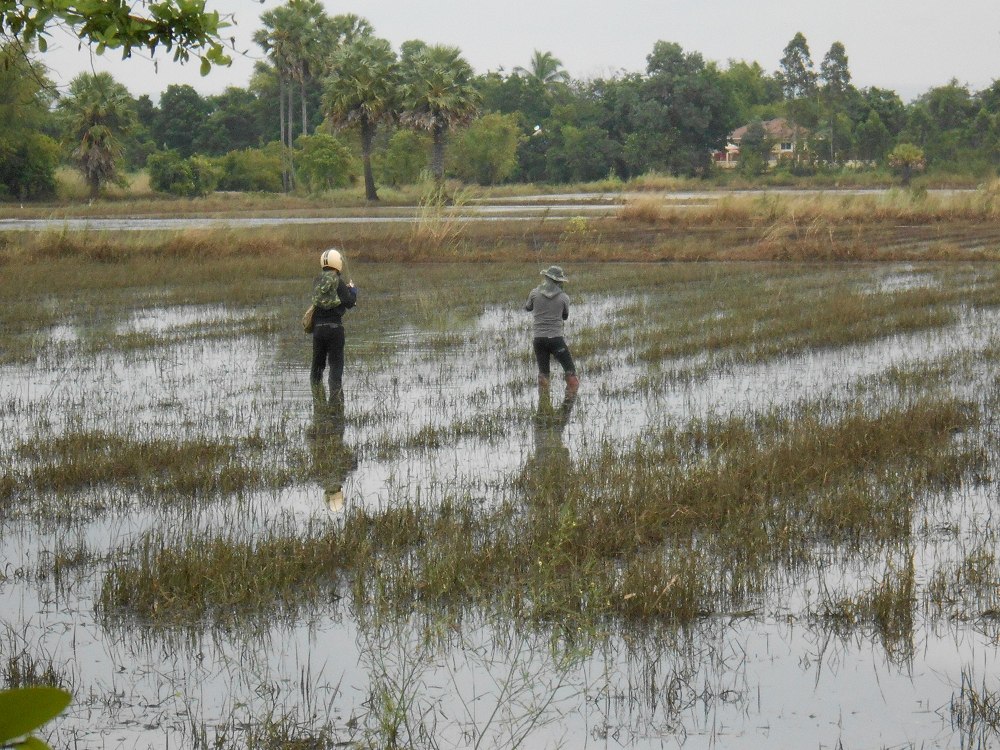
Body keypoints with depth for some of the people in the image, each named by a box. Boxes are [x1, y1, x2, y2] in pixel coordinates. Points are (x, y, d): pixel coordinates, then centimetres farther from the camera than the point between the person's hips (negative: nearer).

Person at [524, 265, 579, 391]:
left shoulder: (535, 293, -1)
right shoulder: (564, 297, -3)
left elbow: (528, 308, 18)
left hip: (539, 338, 3)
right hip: (556, 338, -2)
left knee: (543, 372, 13)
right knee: (570, 371, 5)